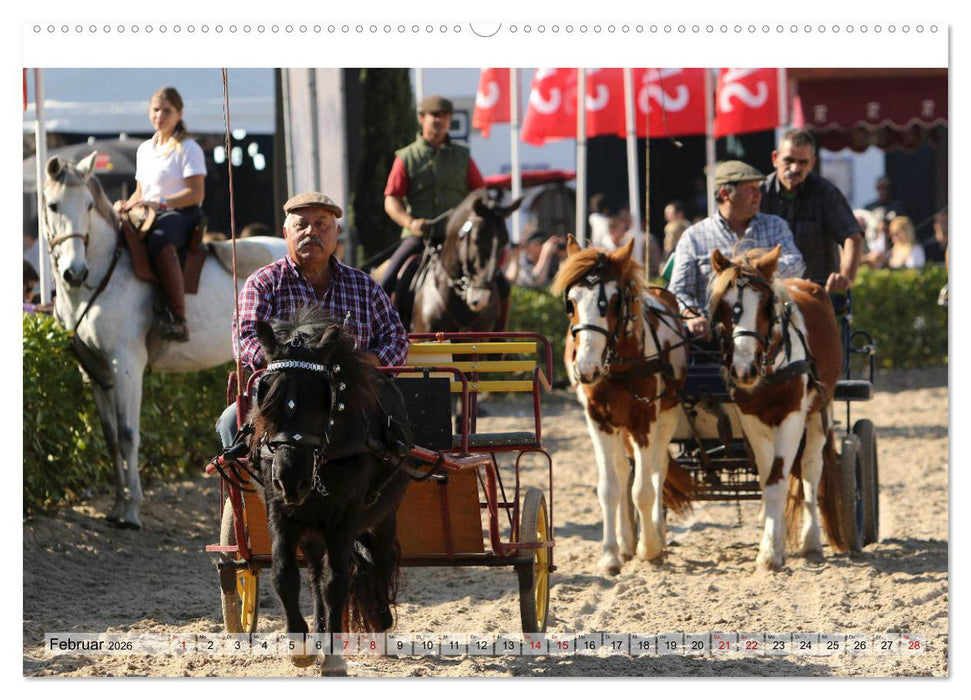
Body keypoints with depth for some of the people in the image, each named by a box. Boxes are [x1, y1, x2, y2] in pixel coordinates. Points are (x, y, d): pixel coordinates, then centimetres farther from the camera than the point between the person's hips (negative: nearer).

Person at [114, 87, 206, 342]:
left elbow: (196, 193, -10)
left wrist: (159, 203, -21)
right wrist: (127, 205, 4)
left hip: (182, 214, -8)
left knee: (160, 241, -41)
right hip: (149, 216, 8)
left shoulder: (187, 148, 0)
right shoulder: (145, 150, 22)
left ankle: (177, 319, -49)